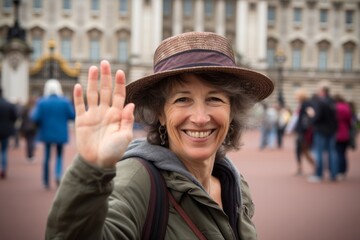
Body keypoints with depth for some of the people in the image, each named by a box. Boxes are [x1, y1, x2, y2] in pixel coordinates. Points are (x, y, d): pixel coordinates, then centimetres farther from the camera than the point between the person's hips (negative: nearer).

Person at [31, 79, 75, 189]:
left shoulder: (42, 102, -8)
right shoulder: (65, 101, -8)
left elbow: (35, 118, -11)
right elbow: (72, 116, -5)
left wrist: (33, 111, 9)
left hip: (47, 133, 0)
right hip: (61, 134, 0)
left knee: (47, 156, 10)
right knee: (59, 155, 14)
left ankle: (46, 181, 13)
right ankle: (58, 174, -11)